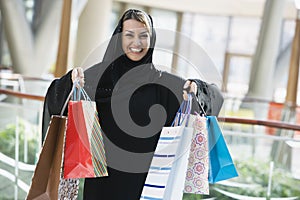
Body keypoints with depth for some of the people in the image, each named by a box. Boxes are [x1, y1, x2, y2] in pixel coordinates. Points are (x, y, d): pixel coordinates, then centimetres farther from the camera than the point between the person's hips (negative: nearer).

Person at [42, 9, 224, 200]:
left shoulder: (162, 82, 2)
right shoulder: (99, 74, 0)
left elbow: (215, 95, 4)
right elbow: (56, 100, -4)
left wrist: (195, 90, -17)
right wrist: (71, 81, -23)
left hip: (146, 179, 0)